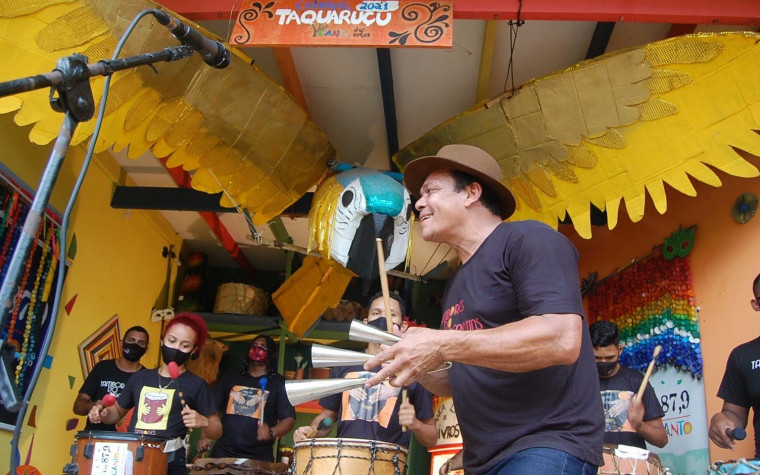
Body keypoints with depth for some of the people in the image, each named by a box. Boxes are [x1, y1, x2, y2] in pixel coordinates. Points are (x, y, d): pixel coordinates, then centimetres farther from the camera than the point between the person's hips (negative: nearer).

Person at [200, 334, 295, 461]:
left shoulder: (279, 383, 4)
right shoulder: (230, 378, 14)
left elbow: (289, 419, -1)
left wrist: (272, 433, -20)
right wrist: (206, 436, 1)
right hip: (223, 452, 3)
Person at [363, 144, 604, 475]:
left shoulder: (528, 241, -8)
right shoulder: (455, 286, 16)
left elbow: (562, 339, -23)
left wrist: (441, 346, -22)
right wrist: (417, 369, 3)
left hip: (551, 444, -8)